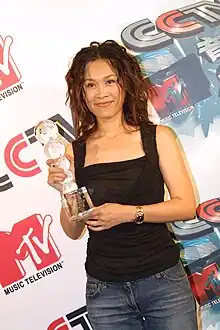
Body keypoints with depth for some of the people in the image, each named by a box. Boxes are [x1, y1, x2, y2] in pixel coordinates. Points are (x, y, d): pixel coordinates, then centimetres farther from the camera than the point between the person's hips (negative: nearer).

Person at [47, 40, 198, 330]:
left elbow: (187, 206, -6)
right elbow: (74, 232, 3)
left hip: (163, 281, 0)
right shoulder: (74, 151, -1)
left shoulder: (158, 137, -2)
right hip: (104, 291, 1)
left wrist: (129, 213, -17)